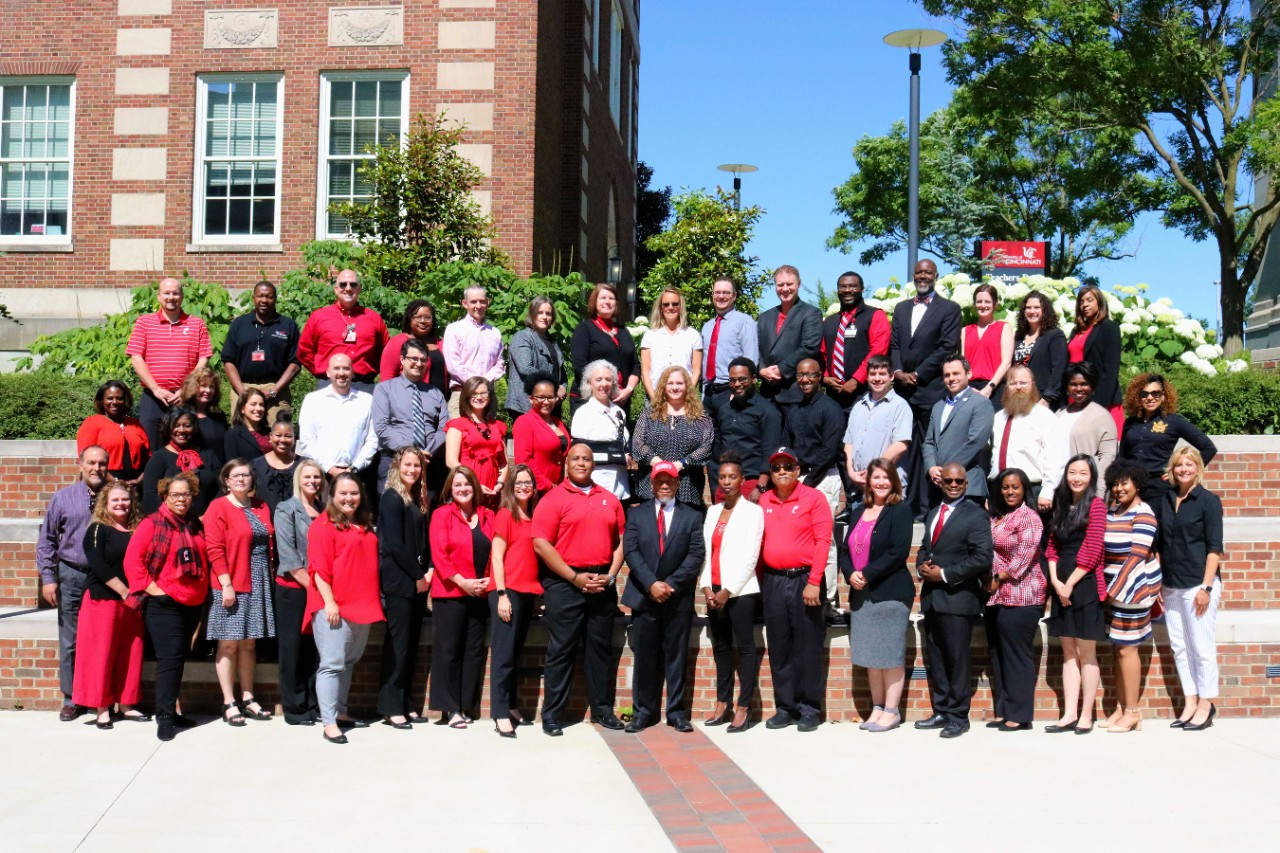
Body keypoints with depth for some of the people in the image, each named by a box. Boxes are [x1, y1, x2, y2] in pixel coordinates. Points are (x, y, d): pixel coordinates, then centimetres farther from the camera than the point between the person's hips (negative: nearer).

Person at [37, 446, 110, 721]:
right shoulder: (63, 498, 2)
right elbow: (46, 540, 4)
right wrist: (48, 578, -2)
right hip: (72, 576, 1)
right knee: (70, 642, 7)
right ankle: (71, 700, 17)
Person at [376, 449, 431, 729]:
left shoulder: (419, 500, 16)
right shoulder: (391, 498, -7)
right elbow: (395, 544, -14)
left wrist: (428, 572, 0)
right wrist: (418, 575, -11)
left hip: (417, 581, 8)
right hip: (398, 580, -8)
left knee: (411, 644, 8)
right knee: (397, 644, -6)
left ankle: (404, 704, 14)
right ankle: (391, 708, -2)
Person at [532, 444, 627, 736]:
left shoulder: (610, 500, 11)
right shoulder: (553, 499, -2)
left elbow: (620, 542, 10)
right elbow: (541, 545, -9)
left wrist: (610, 575, -4)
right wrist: (575, 577, -12)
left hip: (603, 585, 4)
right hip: (564, 583, -4)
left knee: (602, 647, 10)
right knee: (561, 650, -1)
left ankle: (602, 709, 20)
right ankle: (551, 714, 5)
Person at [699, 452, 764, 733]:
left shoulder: (752, 511, -3)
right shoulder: (712, 511, 15)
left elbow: (750, 556, -9)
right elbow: (706, 551, 13)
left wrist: (728, 590, -11)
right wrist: (706, 587, 1)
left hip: (740, 591, -6)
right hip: (714, 591, 6)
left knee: (745, 647, -4)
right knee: (720, 647, 9)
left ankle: (743, 709, -3)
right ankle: (722, 704, 15)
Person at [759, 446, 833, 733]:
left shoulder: (813, 498, -3)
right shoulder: (764, 500, 11)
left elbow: (823, 541, -9)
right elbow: (761, 541, 14)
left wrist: (814, 582, -15)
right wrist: (761, 580, 8)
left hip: (804, 580, -4)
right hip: (773, 581, 5)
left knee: (808, 648, 0)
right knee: (779, 649, 8)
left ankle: (810, 710, 7)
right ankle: (785, 708, 16)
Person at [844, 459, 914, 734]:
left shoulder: (900, 510, -5)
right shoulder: (858, 512, 14)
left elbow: (898, 551, -15)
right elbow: (847, 549, 12)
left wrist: (867, 574, -16)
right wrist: (851, 574, -8)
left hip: (891, 592, -6)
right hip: (861, 593, 6)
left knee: (890, 654, -2)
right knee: (870, 654, 10)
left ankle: (891, 711, 6)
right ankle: (877, 707, 19)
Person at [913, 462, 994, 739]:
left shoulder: (976, 516, -6)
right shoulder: (932, 513, 17)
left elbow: (982, 559, -14)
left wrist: (945, 574, -15)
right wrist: (922, 566, 1)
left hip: (957, 597, -7)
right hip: (931, 597, 7)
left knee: (957, 659, -2)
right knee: (935, 659, 11)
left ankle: (958, 716, 5)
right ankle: (941, 712, 20)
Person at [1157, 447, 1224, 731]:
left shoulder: (1209, 501, -5)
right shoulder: (1165, 501, 11)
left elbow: (1214, 548, -8)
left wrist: (1206, 587, -14)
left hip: (1198, 584, -6)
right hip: (1171, 587, 6)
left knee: (1202, 646, -1)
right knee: (1179, 646, 8)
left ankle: (1205, 704, 8)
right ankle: (1190, 702, 16)